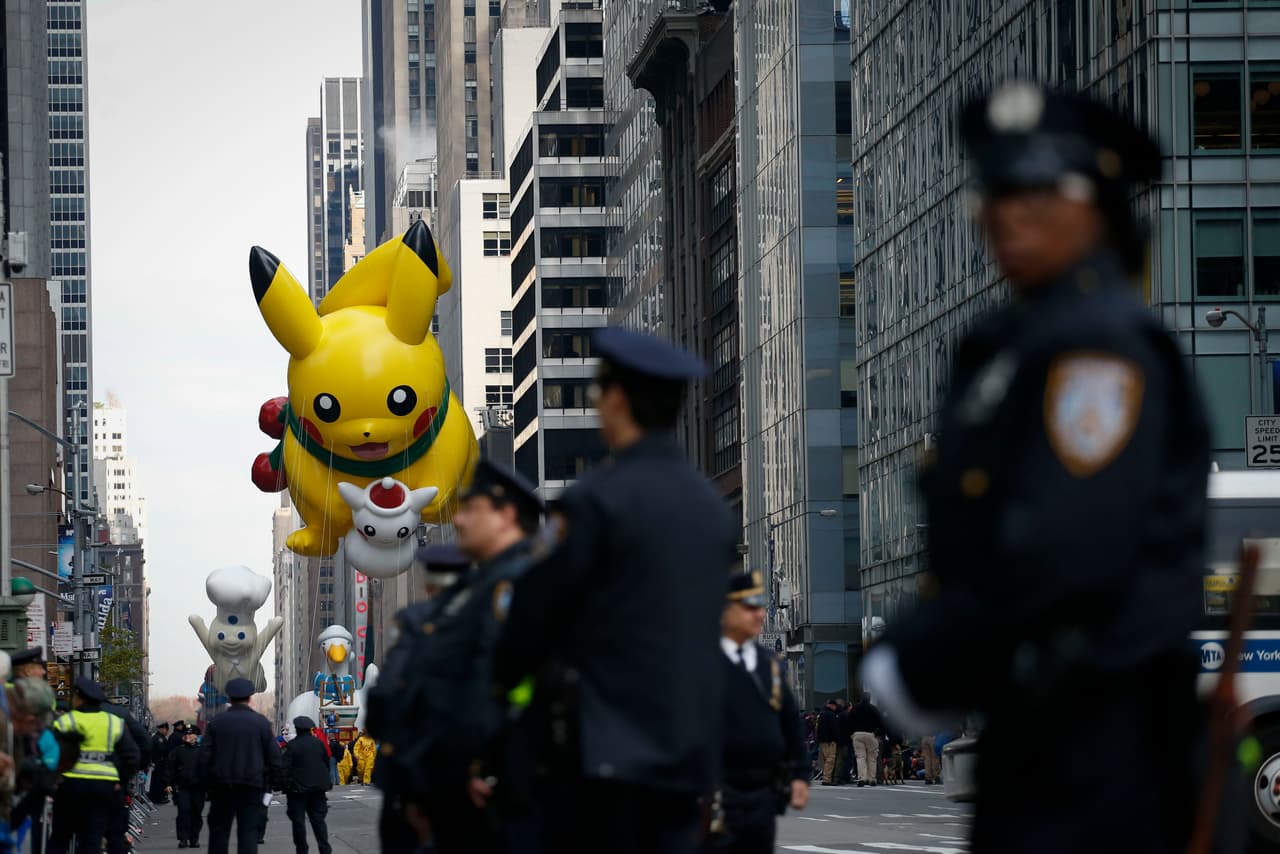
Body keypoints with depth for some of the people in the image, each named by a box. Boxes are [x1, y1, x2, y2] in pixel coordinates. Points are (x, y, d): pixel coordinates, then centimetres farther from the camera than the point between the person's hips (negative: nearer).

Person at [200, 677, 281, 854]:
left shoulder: (216, 723, 1)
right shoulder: (261, 723, -2)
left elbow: (205, 756, 0)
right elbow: (274, 757, -1)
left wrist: (209, 782, 9)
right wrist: (271, 784, 8)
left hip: (222, 786, 1)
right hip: (252, 786, -1)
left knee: (219, 831, 10)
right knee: (249, 831, -2)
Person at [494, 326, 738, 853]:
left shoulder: (597, 499, -10)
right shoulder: (713, 507, 11)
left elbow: (534, 617, -5)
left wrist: (498, 683, 11)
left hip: (602, 750, -6)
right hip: (689, 749, 6)